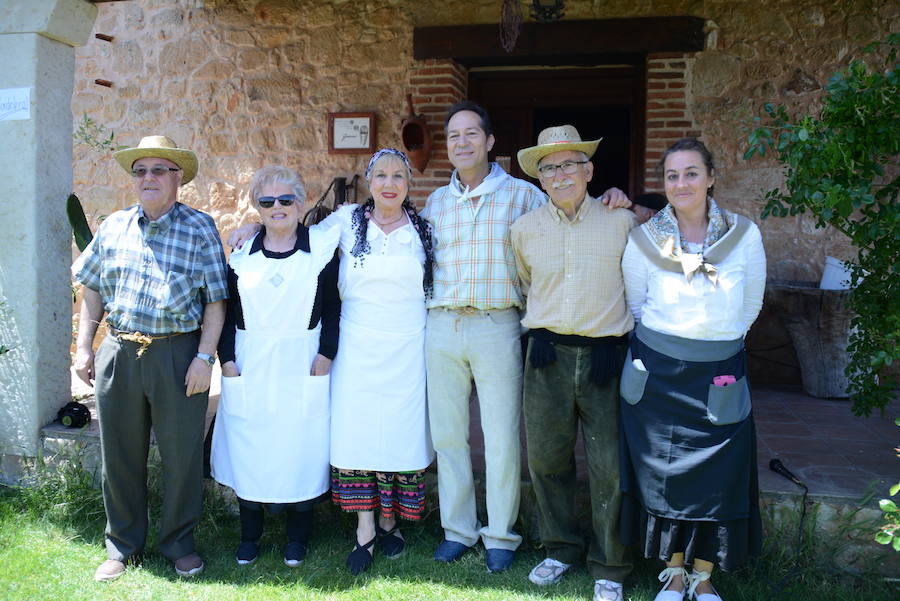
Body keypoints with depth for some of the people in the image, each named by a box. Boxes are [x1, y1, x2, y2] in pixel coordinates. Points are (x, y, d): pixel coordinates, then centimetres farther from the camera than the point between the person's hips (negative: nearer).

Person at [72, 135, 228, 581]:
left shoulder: (200, 229, -4)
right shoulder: (114, 227, 8)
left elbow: (215, 300, -5)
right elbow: (93, 289, 15)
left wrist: (204, 357, -12)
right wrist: (84, 347, 9)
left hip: (178, 355, -3)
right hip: (118, 353, 4)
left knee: (182, 455, 6)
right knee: (119, 455, 12)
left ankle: (178, 542, 26)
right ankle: (123, 545, 30)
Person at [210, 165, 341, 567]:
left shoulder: (322, 248, 0)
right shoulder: (242, 254, 6)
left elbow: (334, 308, 0)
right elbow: (227, 311, 8)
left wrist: (326, 354, -9)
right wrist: (227, 359, -1)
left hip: (302, 366, -2)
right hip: (250, 367, 2)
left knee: (300, 449, 4)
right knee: (248, 450, 7)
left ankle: (297, 538, 21)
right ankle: (249, 536, 23)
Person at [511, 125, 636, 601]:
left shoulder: (621, 222, -1)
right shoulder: (524, 229, 6)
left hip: (605, 354, -2)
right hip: (548, 353, 2)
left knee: (610, 467, 2)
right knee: (546, 458, 9)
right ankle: (561, 548, 30)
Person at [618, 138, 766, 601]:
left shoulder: (745, 235, -4)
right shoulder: (643, 240, -5)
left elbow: (750, 305, 8)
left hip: (720, 376, 0)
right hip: (657, 372, 0)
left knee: (718, 476, 5)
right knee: (663, 474, 8)